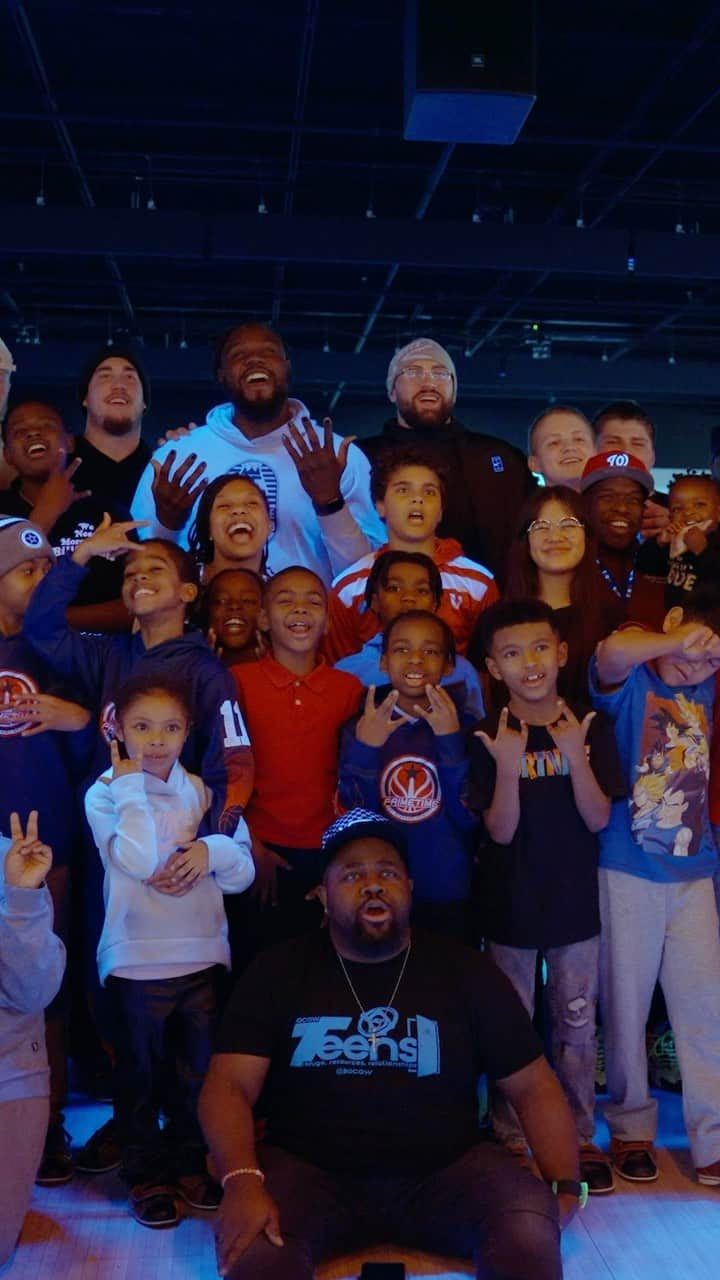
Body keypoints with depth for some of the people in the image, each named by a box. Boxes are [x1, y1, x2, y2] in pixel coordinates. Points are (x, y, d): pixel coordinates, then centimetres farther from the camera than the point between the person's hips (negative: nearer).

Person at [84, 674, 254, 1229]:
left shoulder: (207, 792, 3)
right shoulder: (105, 793, -7)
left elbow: (243, 873, 4)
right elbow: (141, 860, -25)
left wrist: (212, 849, -16)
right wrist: (133, 785, -19)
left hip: (204, 953, 3)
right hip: (138, 958, -3)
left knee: (200, 1069, 15)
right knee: (142, 1073, 11)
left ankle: (190, 1164, 35)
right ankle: (147, 1176, 28)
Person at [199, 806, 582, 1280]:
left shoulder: (466, 971, 3)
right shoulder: (279, 972, 2)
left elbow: (534, 1086, 5)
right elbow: (229, 1086, -6)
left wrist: (565, 1184, -9)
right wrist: (243, 1180, -24)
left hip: (444, 1171, 1)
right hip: (309, 1170, -1)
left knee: (531, 1235, -27)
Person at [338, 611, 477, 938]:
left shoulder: (464, 726, -3)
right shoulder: (360, 728, -2)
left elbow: (470, 818, -12)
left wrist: (451, 739, -20)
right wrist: (364, 747, -20)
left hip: (450, 898, 0)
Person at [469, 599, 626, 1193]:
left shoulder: (590, 726, -7)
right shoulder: (489, 737, -10)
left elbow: (599, 819, -11)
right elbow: (500, 831, -14)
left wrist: (576, 757, -26)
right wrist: (508, 768, -30)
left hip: (575, 901, 1)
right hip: (510, 905, -1)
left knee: (576, 1025, 13)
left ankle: (579, 1138, 28)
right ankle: (511, 1140, 27)